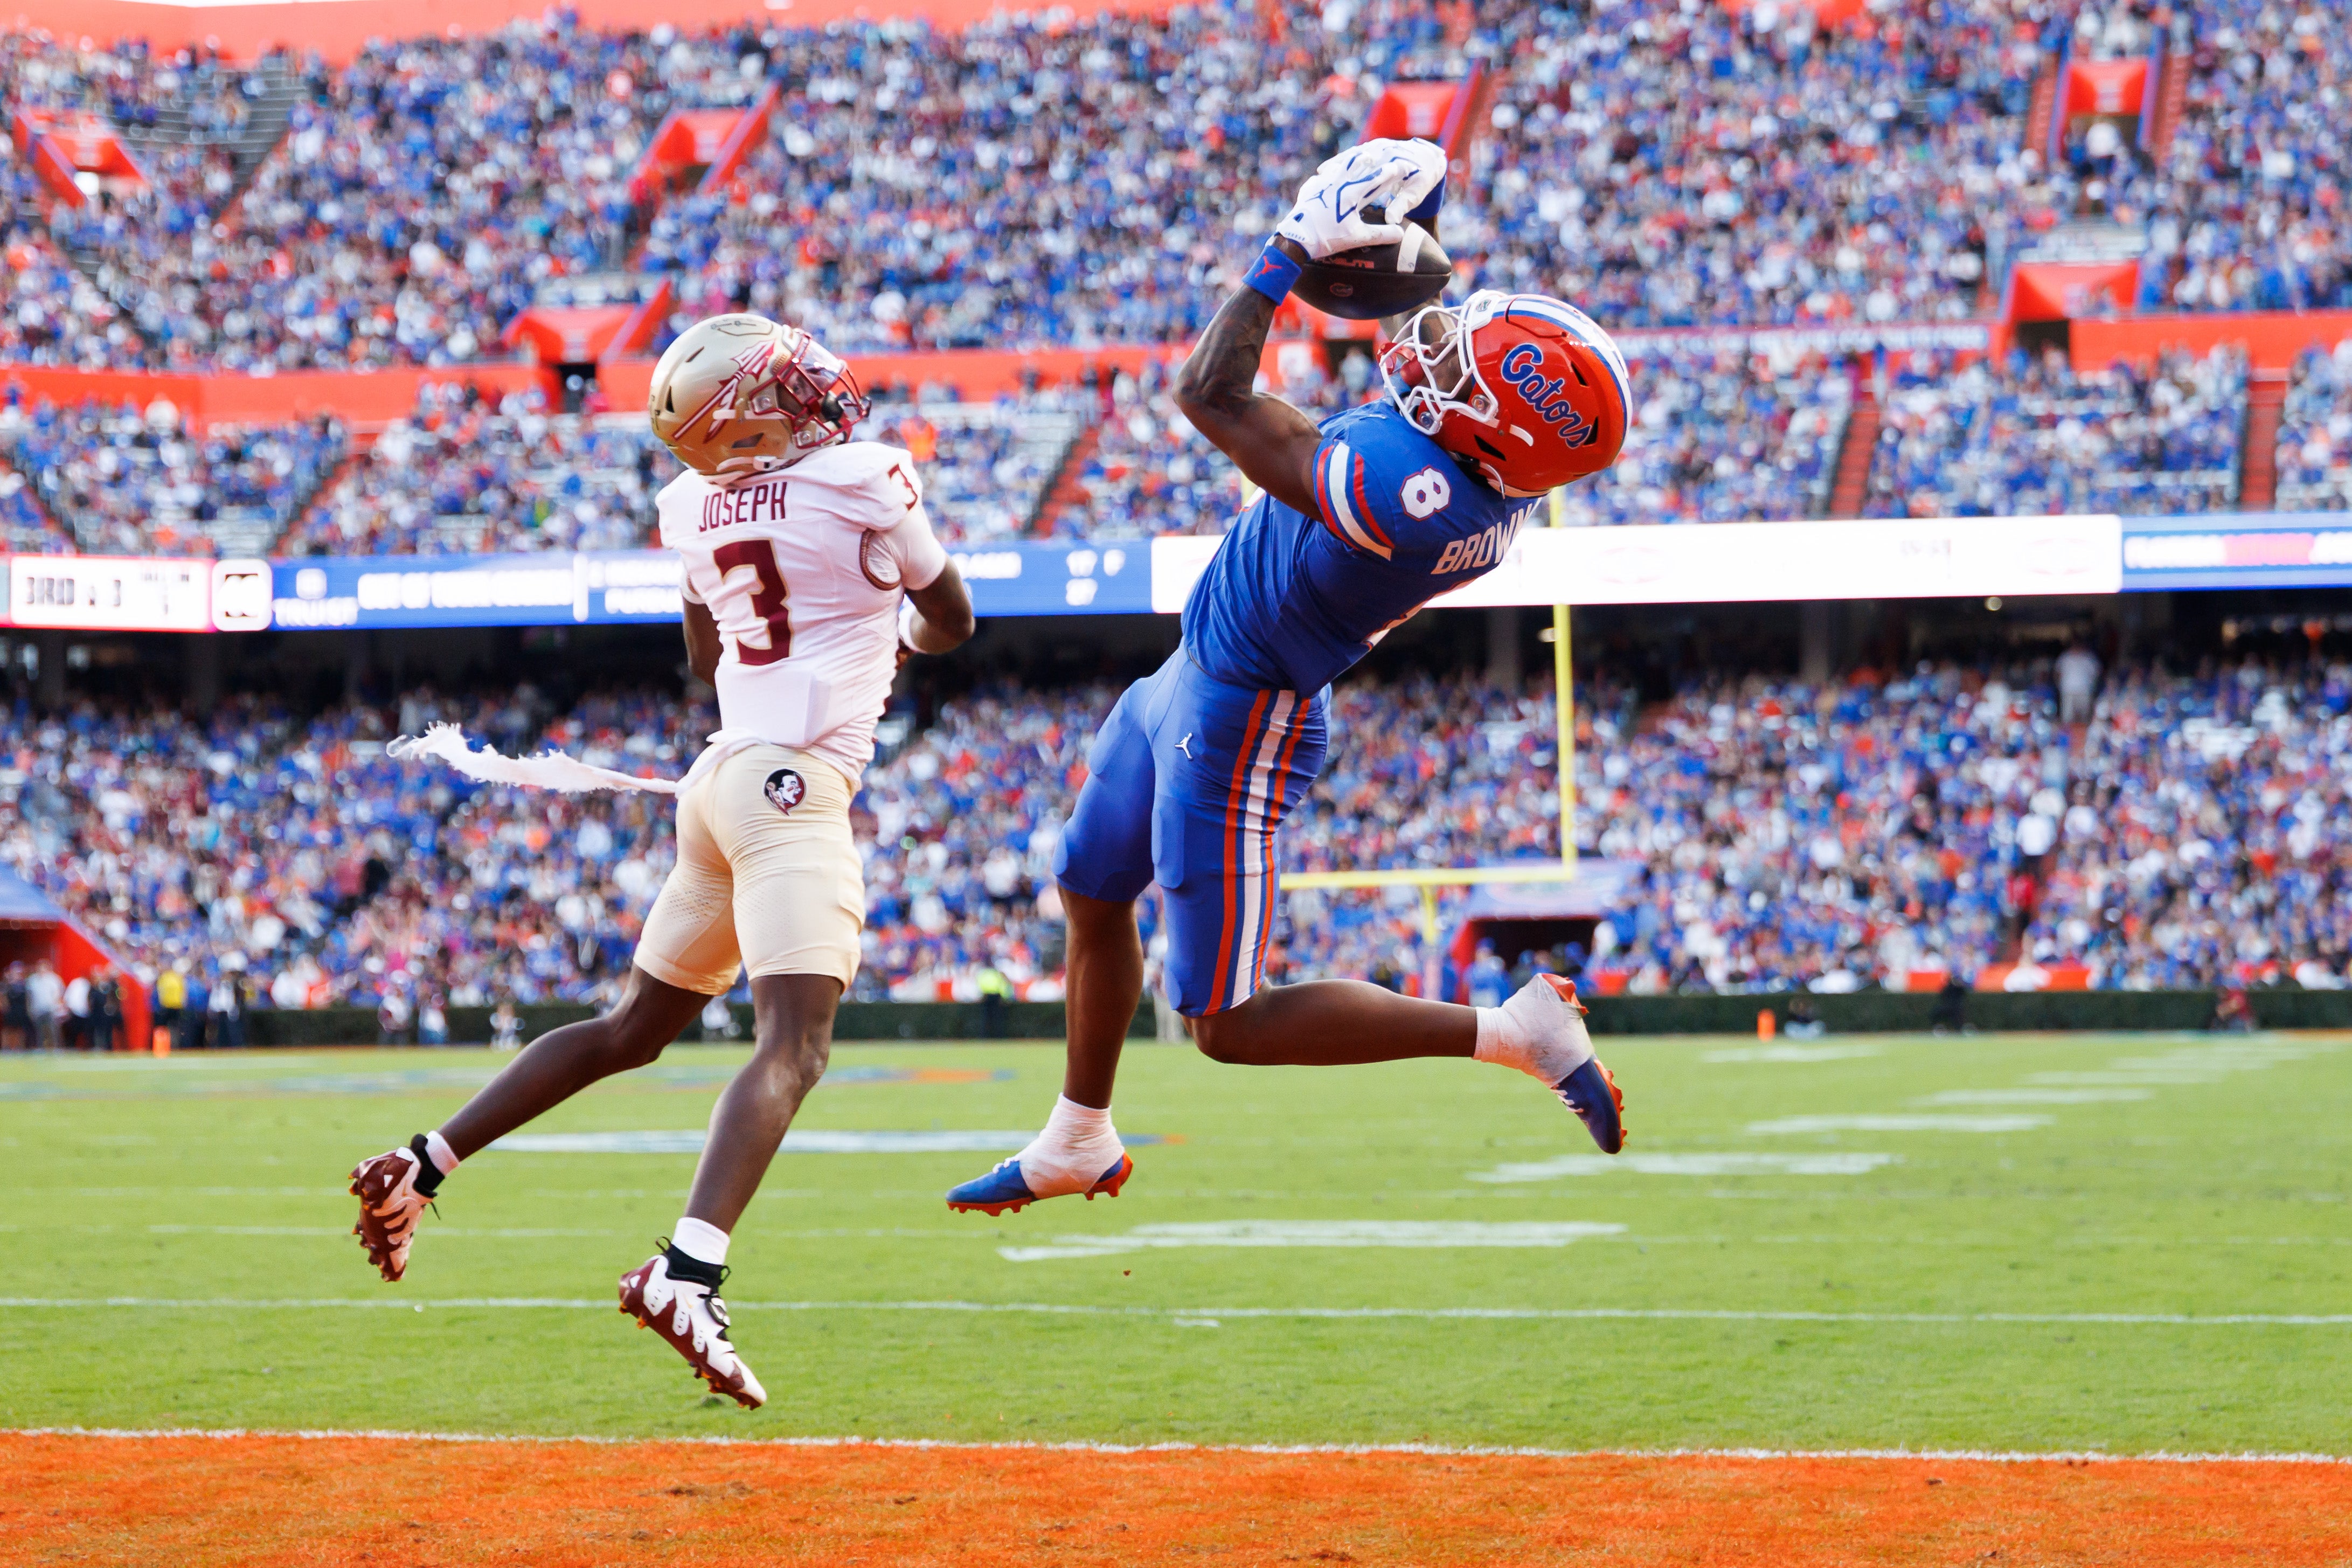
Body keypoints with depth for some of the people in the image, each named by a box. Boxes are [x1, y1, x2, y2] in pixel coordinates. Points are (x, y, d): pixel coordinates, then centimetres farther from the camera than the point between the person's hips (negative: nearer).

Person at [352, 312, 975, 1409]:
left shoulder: (696, 505, 11)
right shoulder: (865, 478, -6)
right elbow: (951, 624, 9)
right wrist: (892, 627, 31)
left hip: (724, 774, 8)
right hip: (792, 783, -8)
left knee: (635, 1030, 21)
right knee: (792, 1046, -19)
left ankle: (420, 1170, 20)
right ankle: (686, 1273, -38)